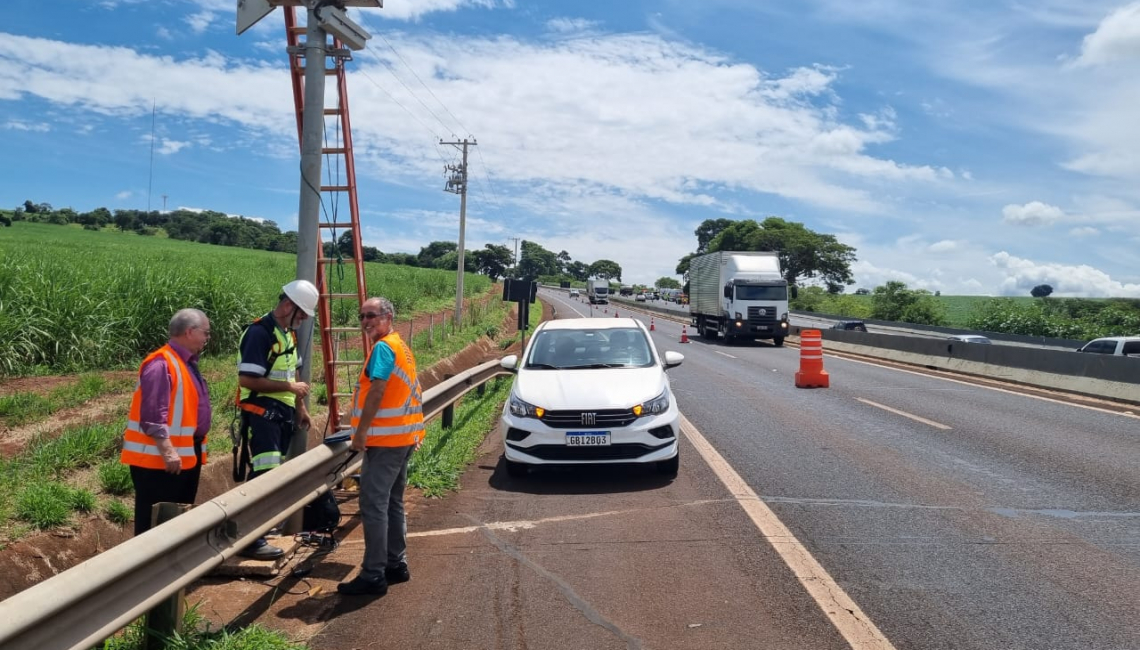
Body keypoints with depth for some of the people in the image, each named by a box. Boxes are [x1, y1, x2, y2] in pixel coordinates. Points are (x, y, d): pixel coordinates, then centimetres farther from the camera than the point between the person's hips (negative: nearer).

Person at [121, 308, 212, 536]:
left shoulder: (187, 364, 14)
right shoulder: (161, 364, -17)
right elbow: (153, 415, -23)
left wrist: (197, 449, 20)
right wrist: (168, 451, -26)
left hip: (186, 455, 10)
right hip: (159, 459, -10)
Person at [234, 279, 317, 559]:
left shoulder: (289, 333, 13)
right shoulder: (259, 333, -17)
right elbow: (247, 379, -22)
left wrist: (300, 407, 19)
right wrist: (290, 387, -19)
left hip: (283, 412, 9)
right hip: (261, 412, -9)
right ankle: (251, 540, -10)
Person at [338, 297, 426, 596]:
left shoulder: (383, 347, -13)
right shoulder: (401, 346, 17)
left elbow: (377, 392, -22)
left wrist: (361, 431, -19)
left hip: (385, 439, -10)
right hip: (403, 437, 10)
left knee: (373, 505, -7)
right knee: (392, 504, 16)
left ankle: (373, 575, -3)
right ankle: (396, 564, 24)